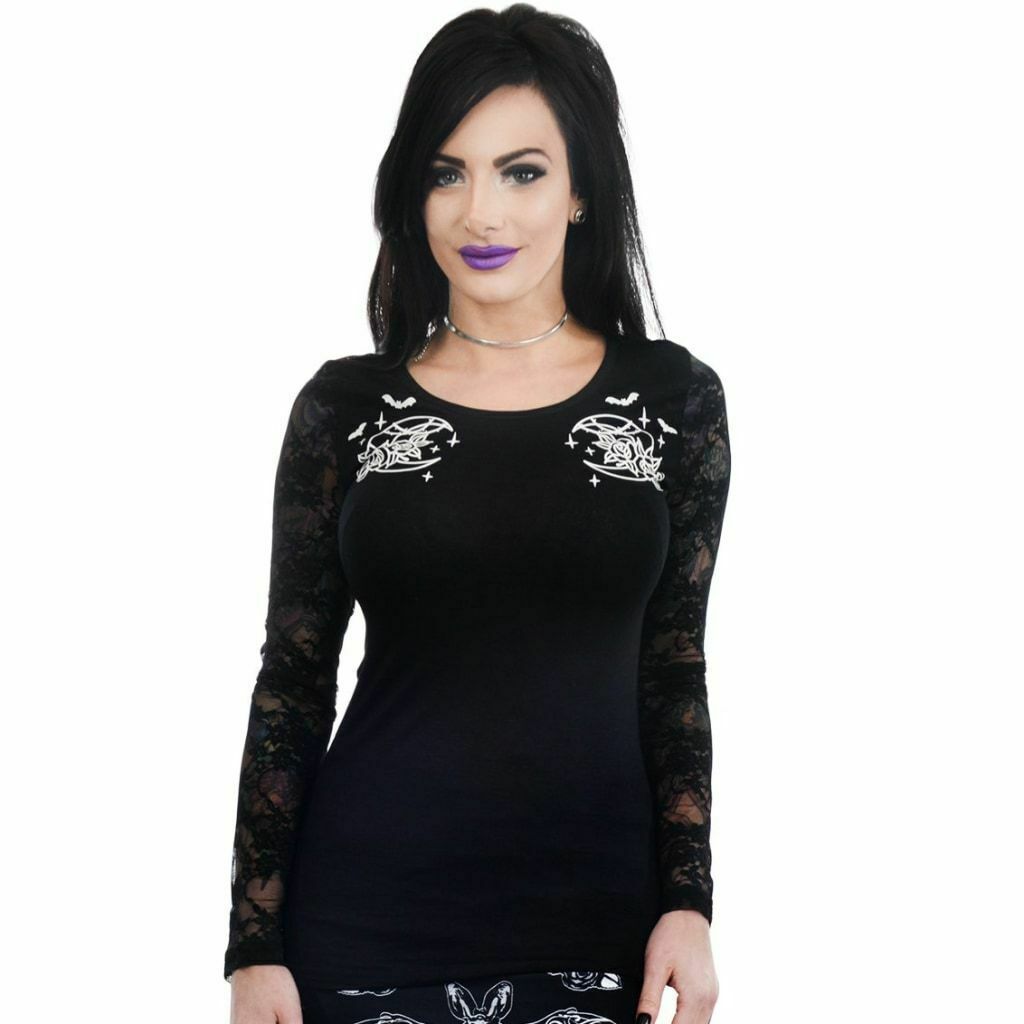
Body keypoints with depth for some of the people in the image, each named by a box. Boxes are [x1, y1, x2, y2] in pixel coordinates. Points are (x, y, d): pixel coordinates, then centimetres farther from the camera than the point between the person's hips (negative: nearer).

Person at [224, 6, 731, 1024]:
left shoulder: (673, 398, 1)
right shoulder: (345, 405, 0)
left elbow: (672, 674, 5)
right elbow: (291, 683, 2)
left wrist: (688, 903, -2)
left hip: (596, 922, 1)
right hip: (368, 913, 0)